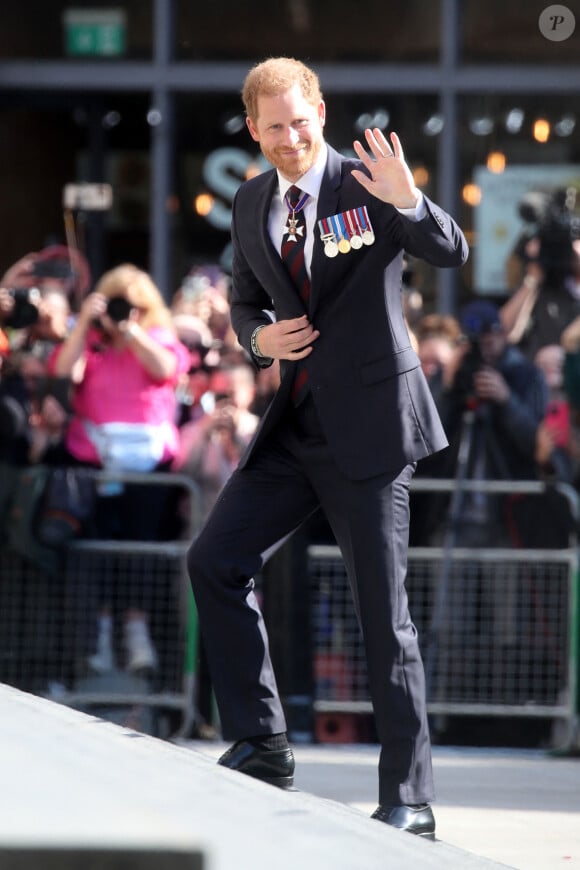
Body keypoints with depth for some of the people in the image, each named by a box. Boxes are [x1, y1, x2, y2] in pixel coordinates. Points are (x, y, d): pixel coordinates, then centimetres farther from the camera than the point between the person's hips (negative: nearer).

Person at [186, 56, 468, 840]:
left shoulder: (365, 186, -10)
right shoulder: (252, 204, 9)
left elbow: (453, 254, -21)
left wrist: (407, 201, -40)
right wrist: (259, 337, -2)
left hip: (368, 424, -6)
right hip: (296, 423, 7)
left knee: (384, 612, -5)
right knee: (215, 561, 2)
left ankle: (409, 800, 0)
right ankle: (260, 745, 14)